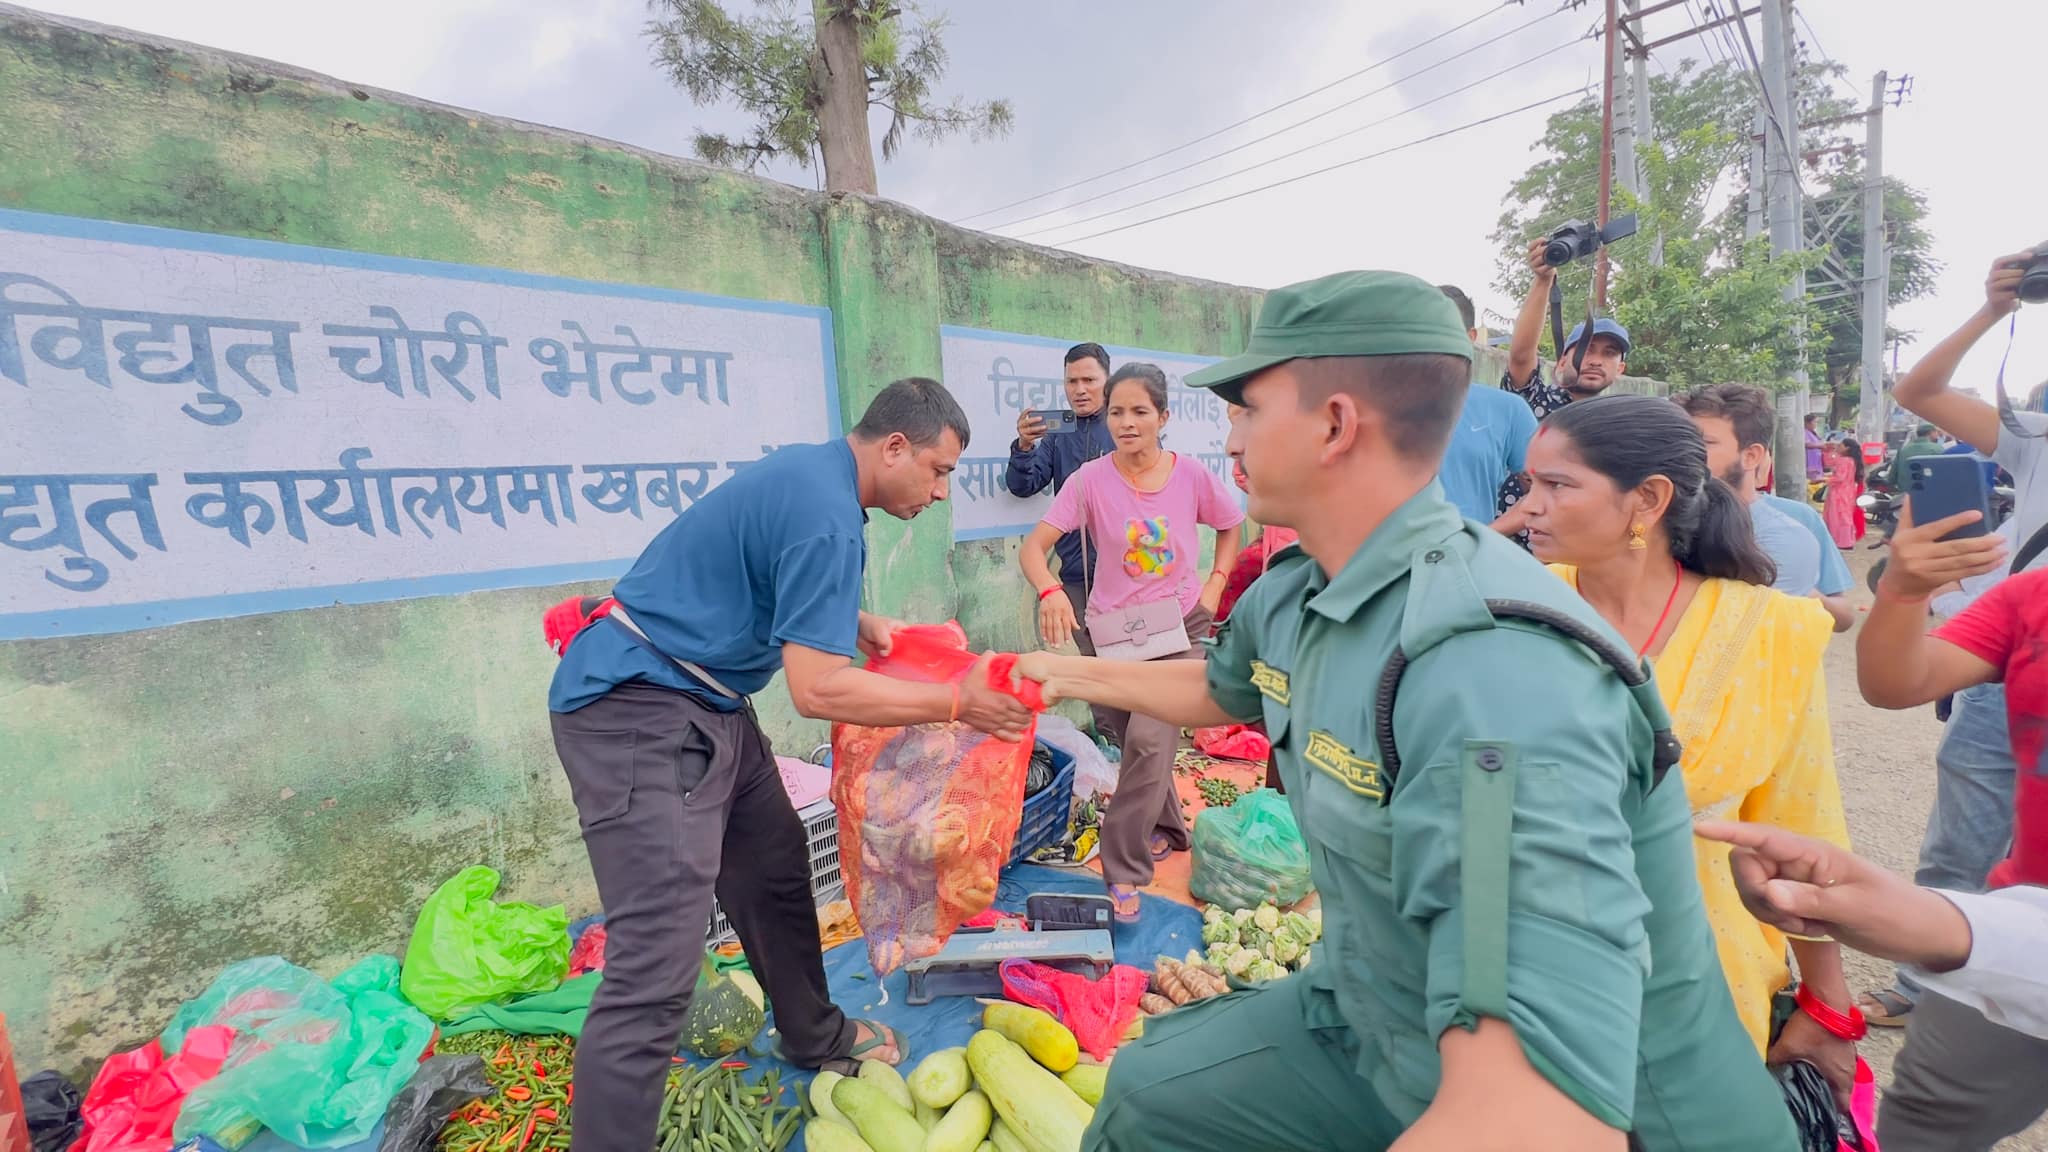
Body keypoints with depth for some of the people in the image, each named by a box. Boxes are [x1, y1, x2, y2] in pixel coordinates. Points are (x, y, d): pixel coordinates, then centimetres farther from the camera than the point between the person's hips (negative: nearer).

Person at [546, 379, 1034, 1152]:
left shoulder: (812, 471, 7)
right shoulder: (827, 516, -23)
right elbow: (817, 690, -26)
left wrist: (852, 622, 9)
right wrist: (955, 703, -17)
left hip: (703, 701, 10)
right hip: (639, 711, -10)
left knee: (776, 868, 18)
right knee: (657, 962, -10)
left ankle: (813, 1036, 37)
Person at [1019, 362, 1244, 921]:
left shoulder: (1191, 474, -7)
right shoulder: (1091, 478, -11)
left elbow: (1231, 527, 11)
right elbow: (1034, 545, -18)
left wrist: (1215, 583, -2)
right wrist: (1050, 592, -37)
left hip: (1178, 627, -1)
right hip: (1111, 627, 1)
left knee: (1150, 741, -15)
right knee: (1143, 743, 13)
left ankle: (1124, 874, -2)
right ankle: (1167, 829, 41)